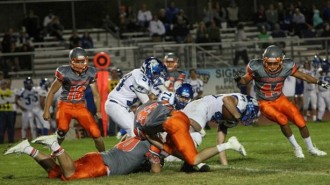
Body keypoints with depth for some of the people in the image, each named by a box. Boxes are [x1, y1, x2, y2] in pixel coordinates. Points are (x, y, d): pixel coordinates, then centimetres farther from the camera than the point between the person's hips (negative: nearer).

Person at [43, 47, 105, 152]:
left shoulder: (91, 73, -4)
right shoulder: (64, 72, -16)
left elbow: (96, 94, 9)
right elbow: (52, 92, -5)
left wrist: (98, 111, 8)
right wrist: (46, 110, -5)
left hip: (81, 107, 3)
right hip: (65, 105, -3)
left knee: (95, 132, -8)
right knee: (62, 129, -28)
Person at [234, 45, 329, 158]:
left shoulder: (287, 67, -16)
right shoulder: (257, 68, -23)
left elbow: (303, 76, -2)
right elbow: (245, 80, -9)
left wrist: (319, 82, -7)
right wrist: (239, 79, -29)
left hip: (280, 100, 3)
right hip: (265, 103, -3)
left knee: (301, 122, -3)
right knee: (282, 120, -25)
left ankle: (311, 149, 19)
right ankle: (296, 147, -4)